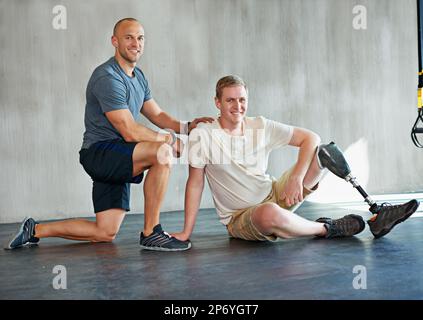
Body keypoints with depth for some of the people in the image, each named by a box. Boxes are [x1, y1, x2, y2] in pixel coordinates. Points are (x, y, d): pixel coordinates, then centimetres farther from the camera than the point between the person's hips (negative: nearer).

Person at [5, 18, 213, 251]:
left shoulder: (138, 77, 16)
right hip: (99, 151, -10)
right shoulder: (108, 78, -16)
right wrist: (170, 140, -10)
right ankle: (150, 234, -22)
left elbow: (157, 115, 15)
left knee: (105, 234, 10)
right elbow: (130, 132, -20)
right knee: (162, 152, -33)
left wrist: (186, 126, -2)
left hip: (116, 159, 10)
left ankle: (35, 230, 24)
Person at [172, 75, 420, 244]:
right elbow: (195, 183, -9)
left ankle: (376, 216, -16)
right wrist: (187, 232, -12)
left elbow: (310, 137, -5)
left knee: (324, 152, -15)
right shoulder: (202, 135, -11)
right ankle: (326, 229, -15)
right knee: (270, 214, -43)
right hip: (240, 217, -4)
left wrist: (296, 177, -20)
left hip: (276, 195, 4)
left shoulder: (261, 127, -2)